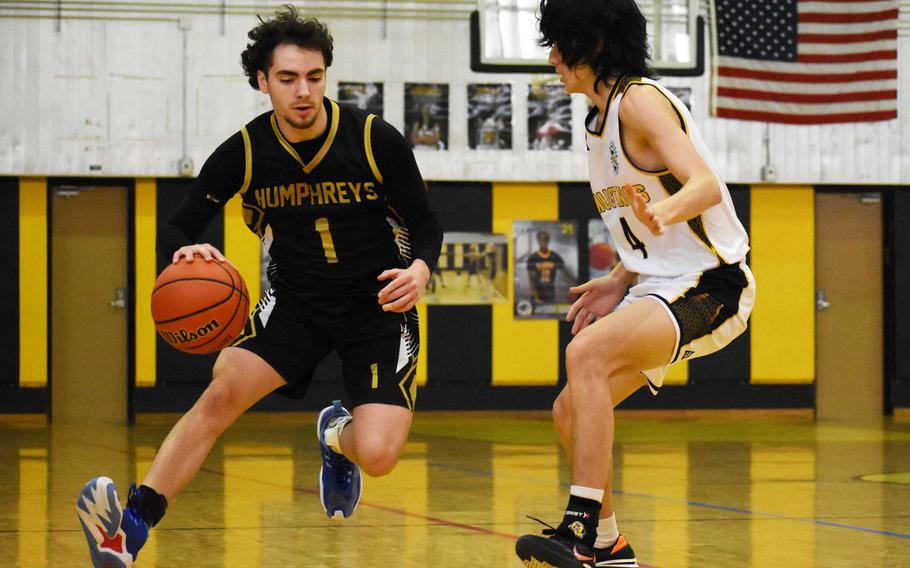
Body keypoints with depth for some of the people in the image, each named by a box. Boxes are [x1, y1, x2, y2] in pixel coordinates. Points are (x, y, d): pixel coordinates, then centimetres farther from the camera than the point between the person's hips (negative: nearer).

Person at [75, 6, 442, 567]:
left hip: (379, 307, -2)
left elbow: (427, 225, -4)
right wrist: (189, 253, -30)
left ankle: (340, 437, 22)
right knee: (222, 391, -24)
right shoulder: (245, 152, -10)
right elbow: (177, 230, -5)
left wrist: (420, 268, -26)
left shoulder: (376, 140, -15)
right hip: (297, 301, 2)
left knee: (378, 457, -18)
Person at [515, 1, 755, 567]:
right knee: (571, 411, 9)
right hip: (663, 286, 10)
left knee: (587, 352, -30)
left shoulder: (639, 101, -15)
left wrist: (661, 213, -47)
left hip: (710, 286, -10)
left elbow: (707, 184, -29)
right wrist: (620, 283, 18)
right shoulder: (601, 120, 13)